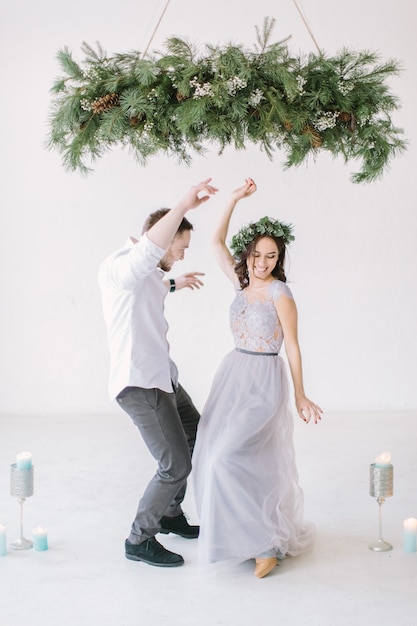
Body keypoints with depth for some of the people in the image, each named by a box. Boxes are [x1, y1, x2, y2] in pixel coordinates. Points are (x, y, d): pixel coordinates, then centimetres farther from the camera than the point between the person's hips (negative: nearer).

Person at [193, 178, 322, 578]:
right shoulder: (241, 283, 7)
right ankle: (238, 532, 24)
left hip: (264, 383, -7)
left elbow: (292, 345, -9)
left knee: (230, 457, -16)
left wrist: (300, 396, -7)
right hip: (233, 375, 7)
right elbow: (216, 242, 10)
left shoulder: (280, 293, -11)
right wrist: (234, 200, 2)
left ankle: (268, 542, -2)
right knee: (212, 454, 5)